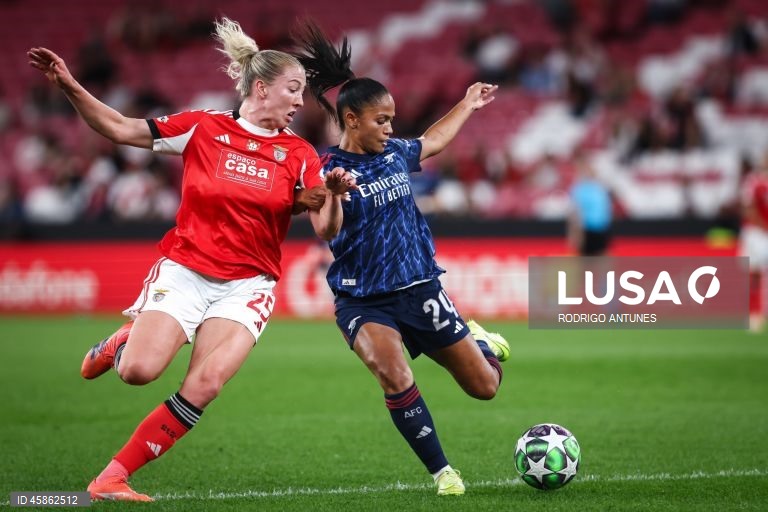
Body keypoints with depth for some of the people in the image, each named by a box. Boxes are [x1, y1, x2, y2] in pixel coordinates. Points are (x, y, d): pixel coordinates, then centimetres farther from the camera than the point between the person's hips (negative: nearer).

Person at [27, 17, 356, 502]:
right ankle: (116, 344, 19)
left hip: (248, 284, 1)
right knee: (139, 369, -21)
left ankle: (114, 476, -9)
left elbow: (326, 230, -1)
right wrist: (70, 87, -8)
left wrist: (334, 196, -23)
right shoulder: (204, 128, 0)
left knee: (205, 385, -20)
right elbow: (120, 129, 4)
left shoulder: (298, 153, 3)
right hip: (184, 269, -1)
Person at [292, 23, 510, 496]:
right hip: (363, 301, -4)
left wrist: (468, 105, 38)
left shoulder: (395, 153, 4)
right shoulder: (329, 169, -13)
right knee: (392, 371, -33)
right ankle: (442, 471, -16)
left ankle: (482, 342, 45)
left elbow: (433, 141, 27)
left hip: (420, 288, 4)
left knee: (486, 387, 6)